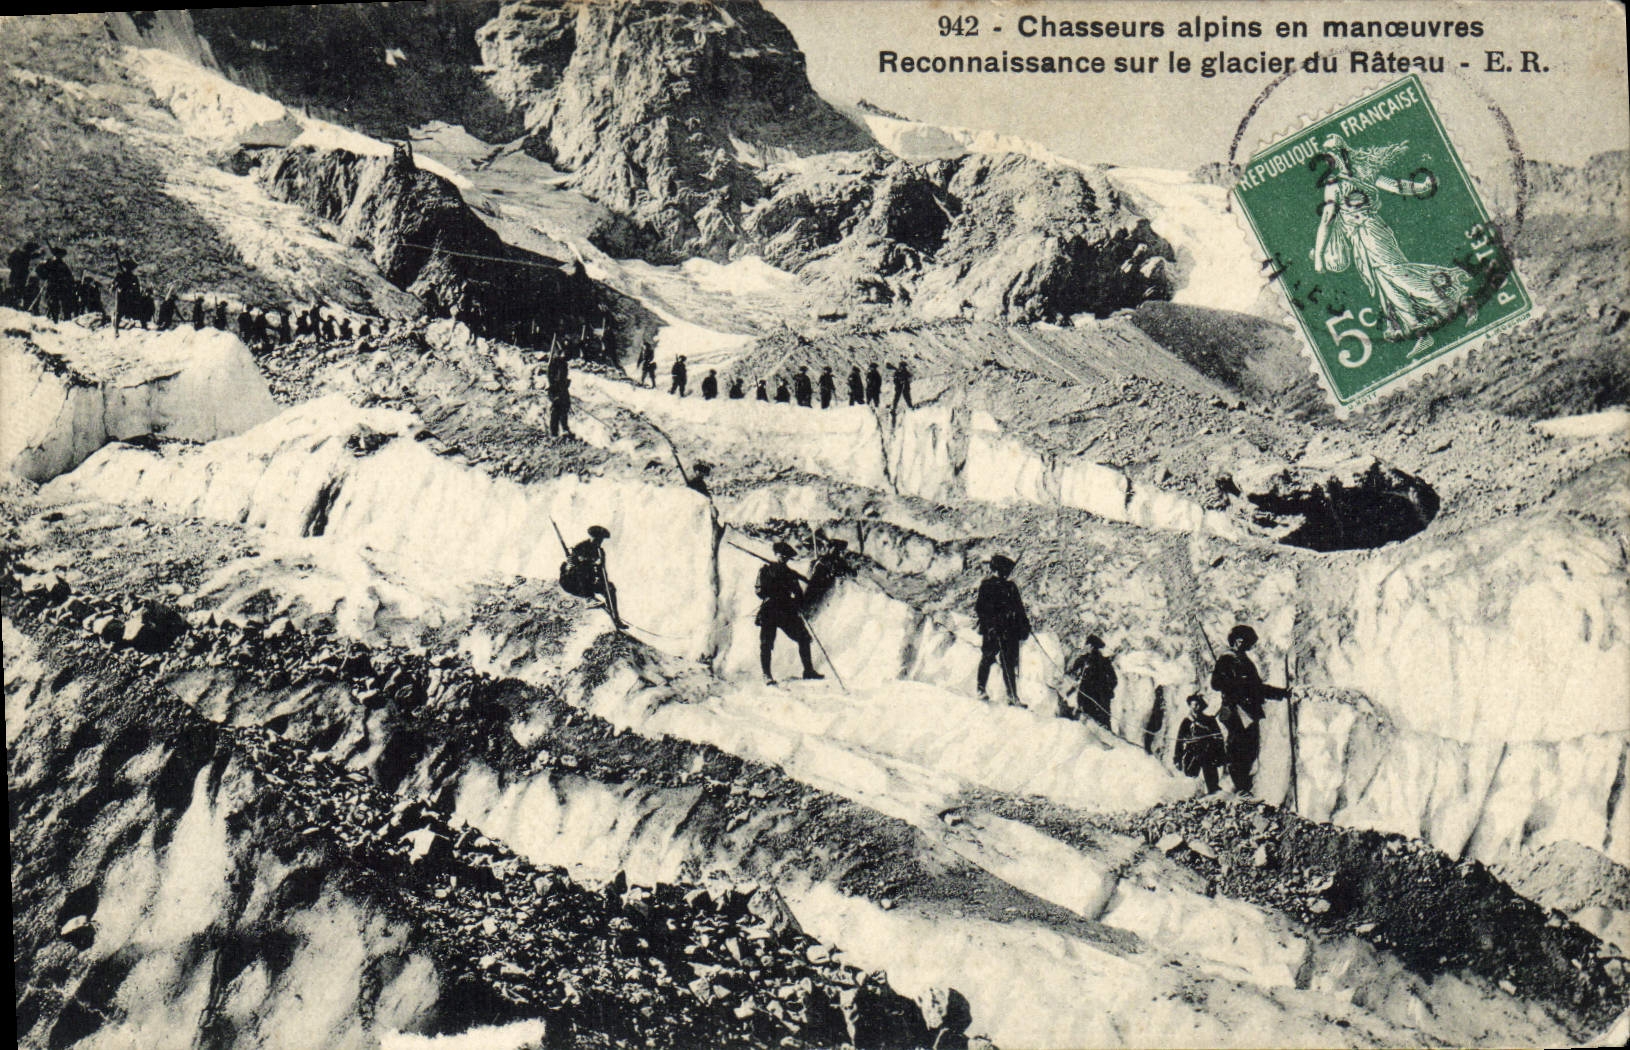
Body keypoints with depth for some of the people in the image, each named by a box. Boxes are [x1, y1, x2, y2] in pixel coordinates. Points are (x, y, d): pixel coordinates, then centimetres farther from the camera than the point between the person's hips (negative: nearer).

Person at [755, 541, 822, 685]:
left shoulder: (790, 573, 15)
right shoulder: (765, 571, 5)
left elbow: (798, 593, 15)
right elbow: (758, 590, -2)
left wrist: (799, 606, -4)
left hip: (787, 612, 4)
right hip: (769, 612, -4)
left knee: (804, 637, -1)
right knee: (766, 643, -6)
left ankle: (808, 670, 8)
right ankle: (767, 675, 3)